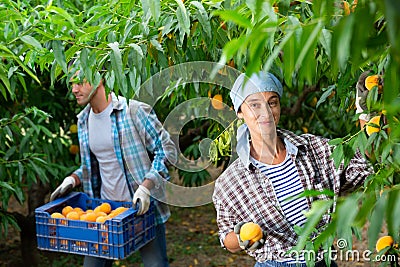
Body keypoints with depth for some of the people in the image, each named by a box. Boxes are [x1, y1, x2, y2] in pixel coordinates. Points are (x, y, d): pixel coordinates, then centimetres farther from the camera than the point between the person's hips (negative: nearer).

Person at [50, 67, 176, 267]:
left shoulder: (133, 111, -12)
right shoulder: (84, 120, 9)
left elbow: (166, 149, -11)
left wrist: (146, 187, -22)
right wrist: (72, 179, 2)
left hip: (142, 208, -5)